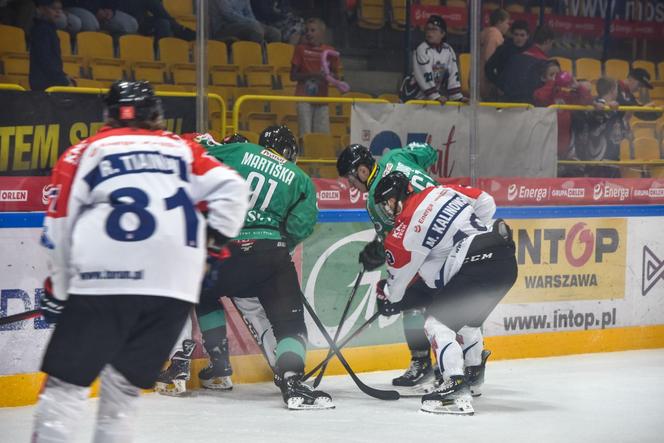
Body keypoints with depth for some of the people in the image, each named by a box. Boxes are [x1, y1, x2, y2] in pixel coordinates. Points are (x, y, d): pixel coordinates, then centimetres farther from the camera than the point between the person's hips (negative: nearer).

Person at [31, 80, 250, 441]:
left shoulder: (85, 152, 13)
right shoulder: (182, 150, 19)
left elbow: (59, 224, 9)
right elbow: (231, 188, 9)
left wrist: (57, 289, 16)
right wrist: (215, 240, 19)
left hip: (102, 282, -2)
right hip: (174, 288, 3)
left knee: (67, 380, 3)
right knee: (124, 383, 15)